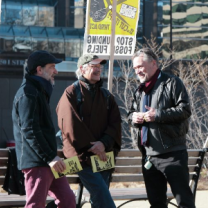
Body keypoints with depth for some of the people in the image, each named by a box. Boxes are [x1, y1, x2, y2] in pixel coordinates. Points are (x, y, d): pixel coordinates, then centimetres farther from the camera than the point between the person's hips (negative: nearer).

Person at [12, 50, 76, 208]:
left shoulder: (40, 91, 21)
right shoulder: (28, 93, -12)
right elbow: (29, 130, -21)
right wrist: (50, 157, -23)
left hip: (48, 161, 10)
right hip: (36, 161, -10)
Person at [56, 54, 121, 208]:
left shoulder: (106, 95, 17)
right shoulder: (72, 93, 1)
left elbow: (115, 123, 6)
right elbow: (71, 125, -9)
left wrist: (104, 143, -12)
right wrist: (91, 147, -13)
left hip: (103, 155, 6)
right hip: (83, 155, -6)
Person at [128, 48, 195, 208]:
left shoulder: (172, 83, -4)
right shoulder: (140, 90, 19)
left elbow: (185, 109, -12)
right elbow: (131, 114, 26)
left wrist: (158, 115, -18)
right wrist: (133, 118, 2)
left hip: (172, 153, -8)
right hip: (149, 155, 8)